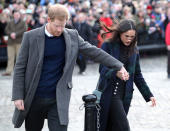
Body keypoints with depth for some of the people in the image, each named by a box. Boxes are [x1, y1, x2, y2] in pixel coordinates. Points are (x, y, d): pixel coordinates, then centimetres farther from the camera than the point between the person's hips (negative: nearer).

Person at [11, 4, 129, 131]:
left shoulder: (72, 36, 1)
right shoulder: (31, 37, -6)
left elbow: (94, 52, 6)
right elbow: (20, 68, -3)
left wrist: (119, 67, 5)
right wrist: (18, 96, -7)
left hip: (59, 99, 0)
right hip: (34, 99, 0)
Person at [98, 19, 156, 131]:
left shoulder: (134, 50, 10)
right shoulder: (108, 46, -5)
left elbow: (137, 75, 16)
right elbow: (103, 69, -13)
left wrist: (149, 95, 10)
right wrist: (116, 72, -35)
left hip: (125, 94, 5)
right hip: (110, 92, -5)